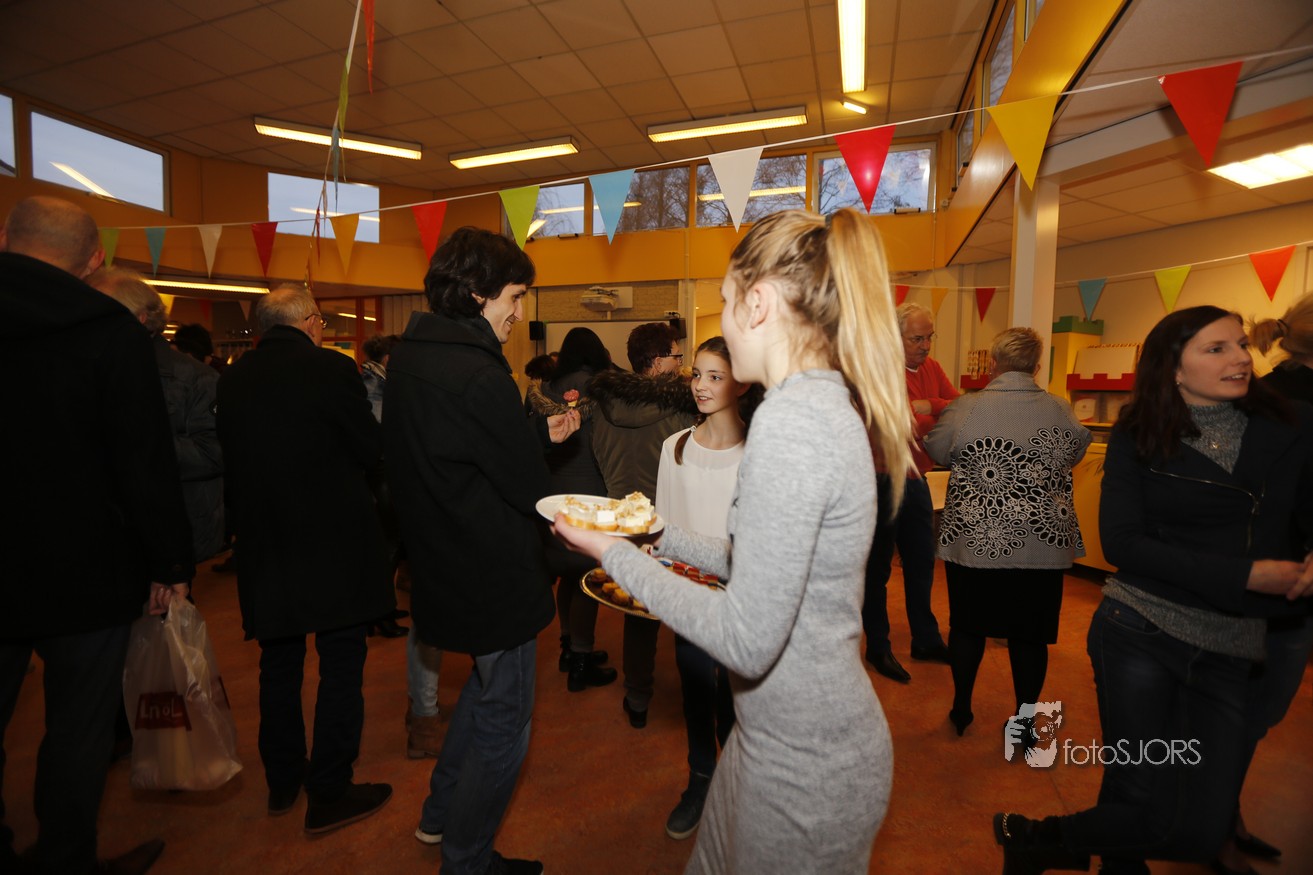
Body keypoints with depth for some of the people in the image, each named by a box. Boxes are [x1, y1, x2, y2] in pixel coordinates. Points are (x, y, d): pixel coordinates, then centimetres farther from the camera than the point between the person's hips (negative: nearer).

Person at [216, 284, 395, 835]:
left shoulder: (231, 380, 2)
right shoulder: (331, 369, -14)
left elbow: (231, 458, 8)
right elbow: (371, 451, -9)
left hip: (265, 544, 6)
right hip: (334, 542, -5)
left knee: (279, 664, 20)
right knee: (340, 665, 7)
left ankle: (282, 781, 35)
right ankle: (329, 793, 17)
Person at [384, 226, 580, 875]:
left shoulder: (407, 357, 4)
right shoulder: (478, 374, -26)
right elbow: (527, 488, -20)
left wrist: (540, 431, 6)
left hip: (444, 570, 10)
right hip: (495, 578, -10)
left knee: (486, 685, 30)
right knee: (503, 722, 12)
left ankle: (440, 814, 47)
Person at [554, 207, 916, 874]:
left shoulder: (792, 419, -27)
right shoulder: (830, 405, 3)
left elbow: (746, 640, -26)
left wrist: (617, 555, -16)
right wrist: (660, 534, 14)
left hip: (806, 763, -8)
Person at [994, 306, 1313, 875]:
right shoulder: (1136, 438, -2)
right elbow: (1121, 541, -10)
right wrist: (1248, 574, -15)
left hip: (1229, 655, 3)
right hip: (1140, 634, -3)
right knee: (1151, 811, -3)